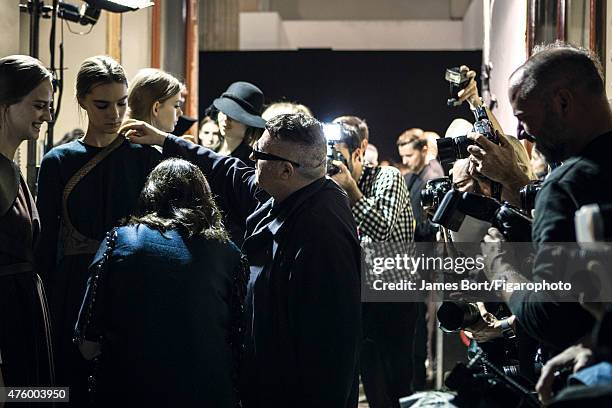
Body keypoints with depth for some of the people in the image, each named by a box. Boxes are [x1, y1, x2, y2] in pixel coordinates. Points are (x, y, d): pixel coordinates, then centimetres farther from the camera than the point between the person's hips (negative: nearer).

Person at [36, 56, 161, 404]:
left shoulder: (147, 158, 2)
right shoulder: (59, 162, 2)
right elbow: (47, 241, 4)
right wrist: (47, 306, 1)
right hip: (76, 293, 0)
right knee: (75, 387, 5)